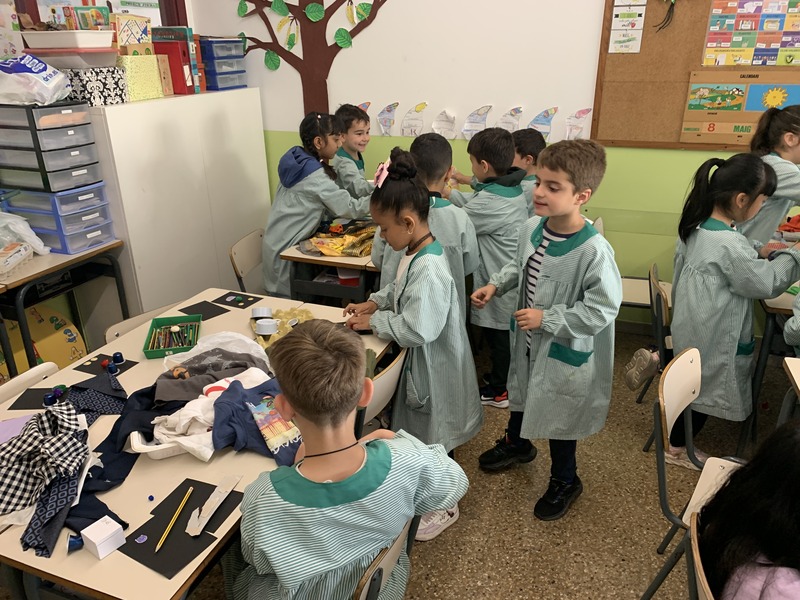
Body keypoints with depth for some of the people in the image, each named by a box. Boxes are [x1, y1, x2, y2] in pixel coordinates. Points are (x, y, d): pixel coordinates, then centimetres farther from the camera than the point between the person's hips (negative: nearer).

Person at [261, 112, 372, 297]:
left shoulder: (297, 160, 5)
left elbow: (330, 206, 6)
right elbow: (350, 208, -19)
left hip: (279, 244, 9)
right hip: (285, 250, -9)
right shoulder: (314, 176, -22)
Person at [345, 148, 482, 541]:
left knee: (434, 439, 11)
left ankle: (444, 507, 34)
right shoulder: (415, 253, -1)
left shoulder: (429, 269, -32)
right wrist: (375, 302, 2)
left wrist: (374, 322, -20)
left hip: (433, 367, -9)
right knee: (421, 434, 27)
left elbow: (418, 330, -33)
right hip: (419, 362, 9)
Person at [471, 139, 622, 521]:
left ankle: (564, 480, 41)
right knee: (521, 392, 29)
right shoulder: (532, 228, -10)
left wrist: (547, 319, -26)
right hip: (527, 339, 7)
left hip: (564, 351, -7)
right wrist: (495, 286, -4)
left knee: (558, 415, 13)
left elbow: (602, 310, -27)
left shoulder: (594, 250, -31)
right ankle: (516, 443, 59)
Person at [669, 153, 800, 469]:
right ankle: (677, 448, 28)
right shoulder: (729, 244, -29)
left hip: (691, 325, 8)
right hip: (712, 336, -8)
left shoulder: (696, 227, -3)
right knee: (705, 384, 12)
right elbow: (767, 283, -15)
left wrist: (758, 252, 6)